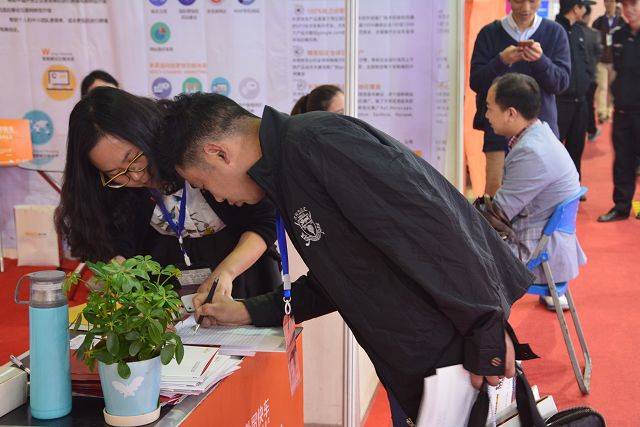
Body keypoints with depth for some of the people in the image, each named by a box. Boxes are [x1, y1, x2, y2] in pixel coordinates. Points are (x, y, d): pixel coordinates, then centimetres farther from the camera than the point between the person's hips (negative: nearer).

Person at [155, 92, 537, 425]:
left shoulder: (315, 141, -20)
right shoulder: (289, 163, 12)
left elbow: (431, 230, -25)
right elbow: (335, 282, 19)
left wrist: (488, 334, -21)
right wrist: (245, 312, 17)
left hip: (462, 348, -9)